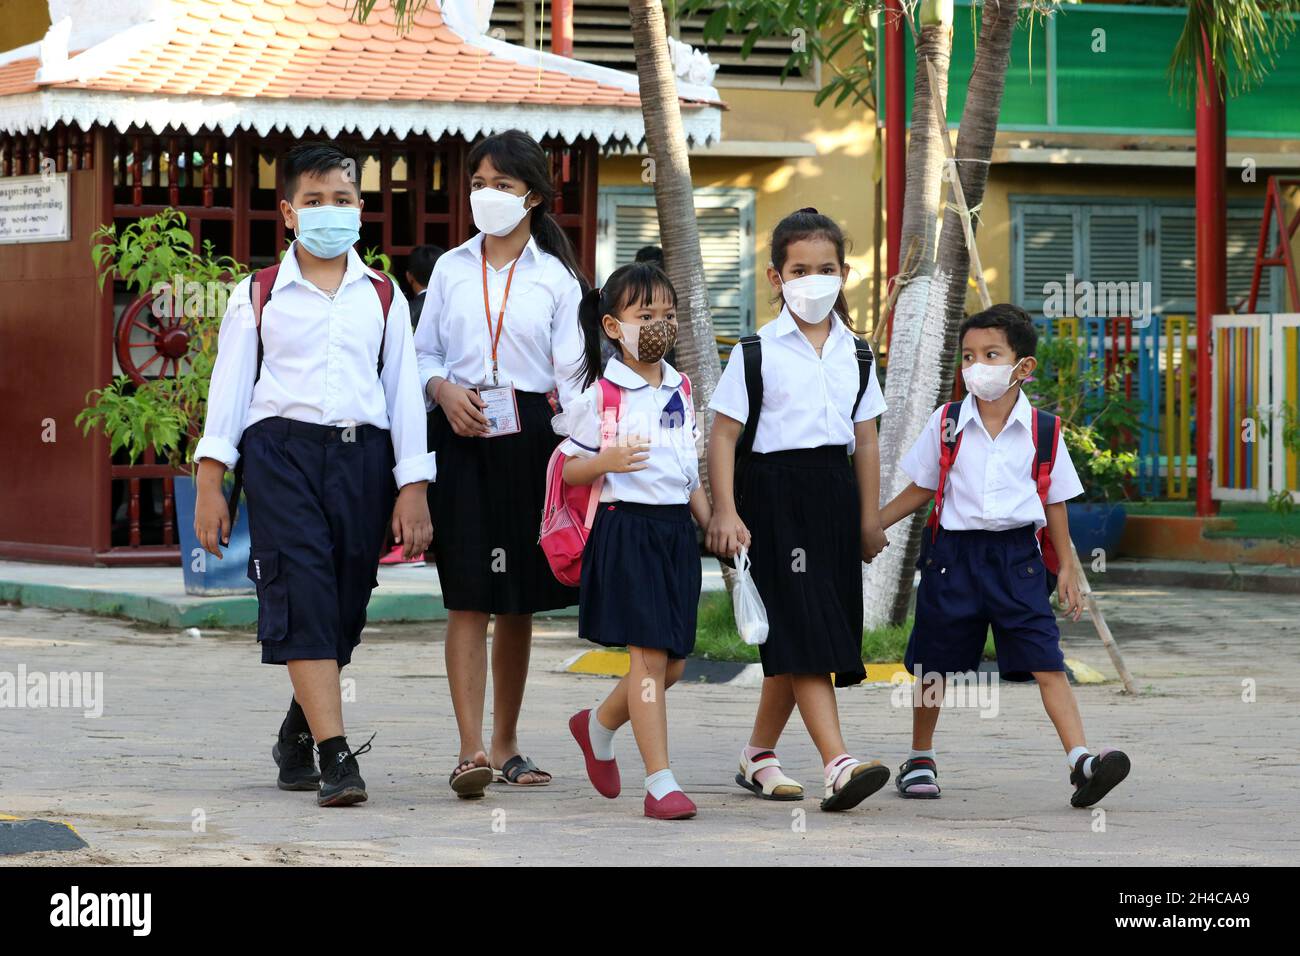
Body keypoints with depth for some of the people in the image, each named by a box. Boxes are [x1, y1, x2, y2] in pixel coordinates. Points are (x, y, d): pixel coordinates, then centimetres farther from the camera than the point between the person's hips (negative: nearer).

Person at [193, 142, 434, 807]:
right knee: (302, 594, -16)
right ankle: (335, 755, -22)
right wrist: (210, 483, 1)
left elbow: (403, 391, 12)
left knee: (345, 603, 3)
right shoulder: (259, 295, 9)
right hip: (281, 450, -2)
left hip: (362, 453, 2)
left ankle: (297, 737, 26)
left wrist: (413, 486, 6)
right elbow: (228, 386, 8)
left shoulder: (383, 297, 14)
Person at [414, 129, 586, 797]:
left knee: (518, 599, 8)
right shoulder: (451, 269, 10)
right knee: (468, 597, -9)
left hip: (529, 436, 0)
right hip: (461, 438, 0)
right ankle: (471, 751, -15)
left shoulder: (555, 277, 6)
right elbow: (424, 353, 13)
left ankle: (506, 744, 20)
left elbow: (571, 373, 3)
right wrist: (444, 390, -8)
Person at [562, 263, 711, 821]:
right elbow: (570, 469, -3)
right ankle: (660, 783, -9)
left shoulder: (682, 390, 13)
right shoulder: (602, 395, -6)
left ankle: (599, 726, 34)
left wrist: (712, 524, 14)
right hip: (626, 527, -6)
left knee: (673, 661, 7)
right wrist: (607, 461, -22)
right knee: (649, 657, -10)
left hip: (676, 529, 7)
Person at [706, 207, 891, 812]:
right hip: (776, 491, -5)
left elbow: (866, 439, 15)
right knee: (802, 630, -13)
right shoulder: (757, 352, -2)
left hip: (834, 493, 5)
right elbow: (723, 435, -3)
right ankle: (837, 764, -21)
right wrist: (725, 510, -11)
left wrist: (870, 516, 13)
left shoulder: (855, 354, 11)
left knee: (798, 643, 7)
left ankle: (760, 752, 22)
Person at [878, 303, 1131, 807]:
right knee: (934, 665, 9)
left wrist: (1067, 567, 8)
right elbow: (921, 490, 10)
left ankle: (1081, 759, -16)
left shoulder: (1043, 432, -1)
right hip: (953, 554, 1)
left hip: (1017, 557, -1)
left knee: (1046, 662, -10)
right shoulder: (947, 424, 0)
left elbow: (1054, 501, 8)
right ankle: (920, 759, 28)